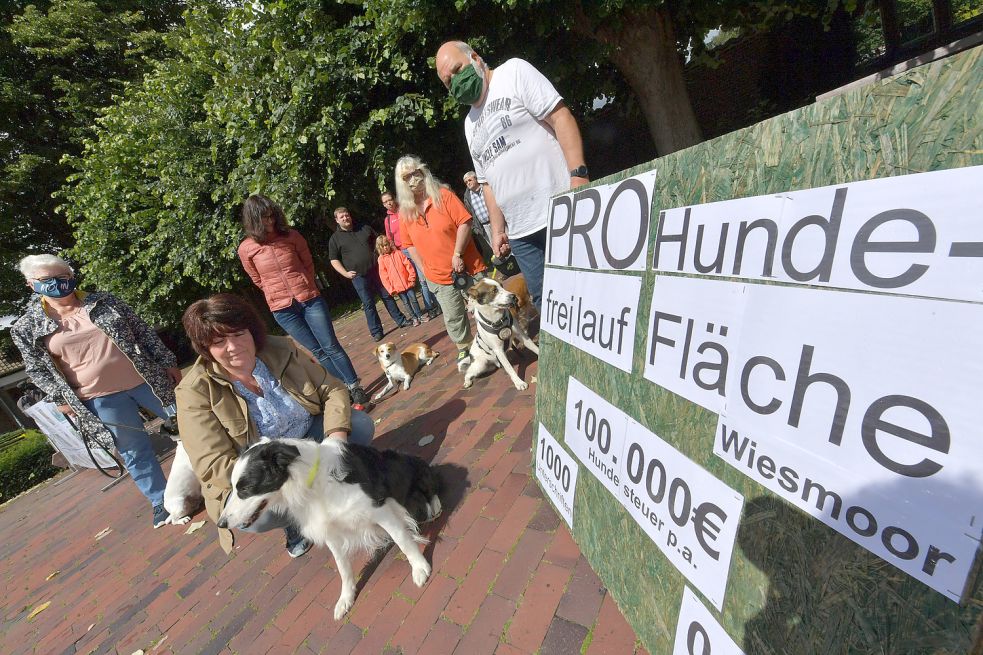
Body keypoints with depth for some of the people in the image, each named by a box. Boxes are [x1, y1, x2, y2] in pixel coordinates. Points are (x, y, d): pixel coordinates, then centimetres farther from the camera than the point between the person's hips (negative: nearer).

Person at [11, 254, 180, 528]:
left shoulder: (104, 301, 1)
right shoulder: (27, 328, 2)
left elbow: (143, 331, 3)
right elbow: (37, 369, 8)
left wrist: (168, 362, 0)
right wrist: (61, 398, -1)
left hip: (146, 379, 0)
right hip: (100, 399, 0)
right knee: (134, 451, 10)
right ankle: (161, 501, 26)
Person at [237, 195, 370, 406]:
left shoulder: (291, 235, -3)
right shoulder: (246, 249, -4)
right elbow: (258, 281, 9)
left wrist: (306, 289, 7)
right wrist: (278, 295, 10)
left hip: (310, 299, 0)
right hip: (282, 309, 0)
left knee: (331, 346, 0)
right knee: (318, 351, 7)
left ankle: (355, 386, 10)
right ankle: (346, 387, 19)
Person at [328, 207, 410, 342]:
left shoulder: (365, 228, 7)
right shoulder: (335, 238, 1)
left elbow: (377, 240, 21)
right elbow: (334, 260, 2)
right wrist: (345, 273, -12)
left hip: (376, 269, 3)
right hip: (358, 276, -2)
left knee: (387, 296, 9)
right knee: (368, 303, 1)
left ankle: (400, 320, 21)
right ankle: (376, 331, 11)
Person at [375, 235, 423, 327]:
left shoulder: (398, 253, 2)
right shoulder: (381, 259, -1)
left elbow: (408, 265, 2)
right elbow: (384, 276, -3)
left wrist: (412, 278, -4)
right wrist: (390, 289, -7)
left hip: (407, 283, 0)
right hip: (397, 287, 0)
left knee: (413, 299, 4)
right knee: (406, 302, 6)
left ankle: (419, 315, 19)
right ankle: (414, 318, 17)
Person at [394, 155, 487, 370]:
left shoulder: (443, 195, -6)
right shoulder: (405, 211, 3)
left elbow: (464, 222, -12)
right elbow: (409, 244, 9)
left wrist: (457, 254, -19)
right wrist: (424, 269, 2)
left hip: (468, 266, -2)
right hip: (439, 277, 3)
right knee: (453, 318, 9)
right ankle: (464, 350, 30)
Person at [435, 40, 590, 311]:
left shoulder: (514, 72, 5)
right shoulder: (470, 124, 22)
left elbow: (560, 117, -6)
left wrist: (578, 175, -18)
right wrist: (498, 230, 15)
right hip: (520, 232, 6)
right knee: (544, 299, 5)